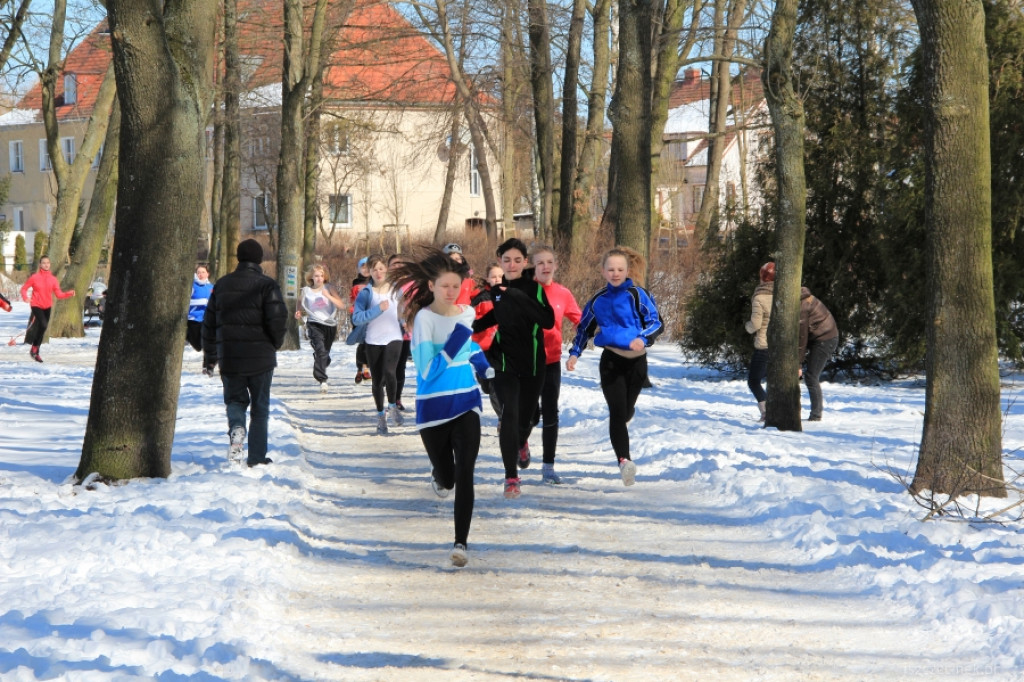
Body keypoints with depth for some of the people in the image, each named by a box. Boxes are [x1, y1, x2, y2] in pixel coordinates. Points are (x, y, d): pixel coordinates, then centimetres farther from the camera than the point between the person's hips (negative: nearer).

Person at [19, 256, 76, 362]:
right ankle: (34, 349, -8)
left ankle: (35, 353, 25)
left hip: (47, 307, 5)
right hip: (36, 305, -5)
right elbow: (24, 288, 0)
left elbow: (59, 294, 2)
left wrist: (69, 294, -15)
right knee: (43, 325, -25)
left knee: (42, 329, 10)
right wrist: (25, 297, -19)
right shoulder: (34, 277, -7)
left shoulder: (53, 279, 2)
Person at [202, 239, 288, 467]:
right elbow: (278, 319, -17)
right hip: (261, 358, -2)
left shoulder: (222, 284, 7)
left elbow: (209, 322, 10)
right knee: (260, 407, 9)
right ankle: (256, 456, 8)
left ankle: (236, 426, -15)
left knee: (235, 399, 17)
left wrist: (210, 356, 19)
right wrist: (275, 343, 3)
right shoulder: (266, 285, -7)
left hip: (229, 358, 2)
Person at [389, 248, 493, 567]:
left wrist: (483, 365, 12)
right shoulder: (424, 318, -14)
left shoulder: (467, 313, 2)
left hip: (466, 403, 3)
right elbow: (428, 370, -22)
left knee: (464, 474, -12)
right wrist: (455, 341, -28)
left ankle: (461, 542, -9)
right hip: (433, 407, -2)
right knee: (445, 481, 12)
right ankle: (439, 475, 50)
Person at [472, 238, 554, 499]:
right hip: (504, 362, 0)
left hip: (533, 364, 0)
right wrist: (475, 326, 5)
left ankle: (521, 442, 50)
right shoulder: (496, 291, 2)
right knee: (510, 413, -17)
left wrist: (520, 297, -27)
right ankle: (511, 477, -14)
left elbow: (548, 321, -20)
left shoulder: (534, 288, -7)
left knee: (526, 416, 11)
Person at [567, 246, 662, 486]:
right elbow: (584, 328, 18)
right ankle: (624, 460, -23)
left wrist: (643, 338, -26)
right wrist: (574, 353, 9)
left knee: (625, 412, 14)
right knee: (618, 412, -15)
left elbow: (656, 322, -8)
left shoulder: (637, 295, -4)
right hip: (611, 360, 0)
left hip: (636, 360, 0)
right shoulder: (598, 300, 6)